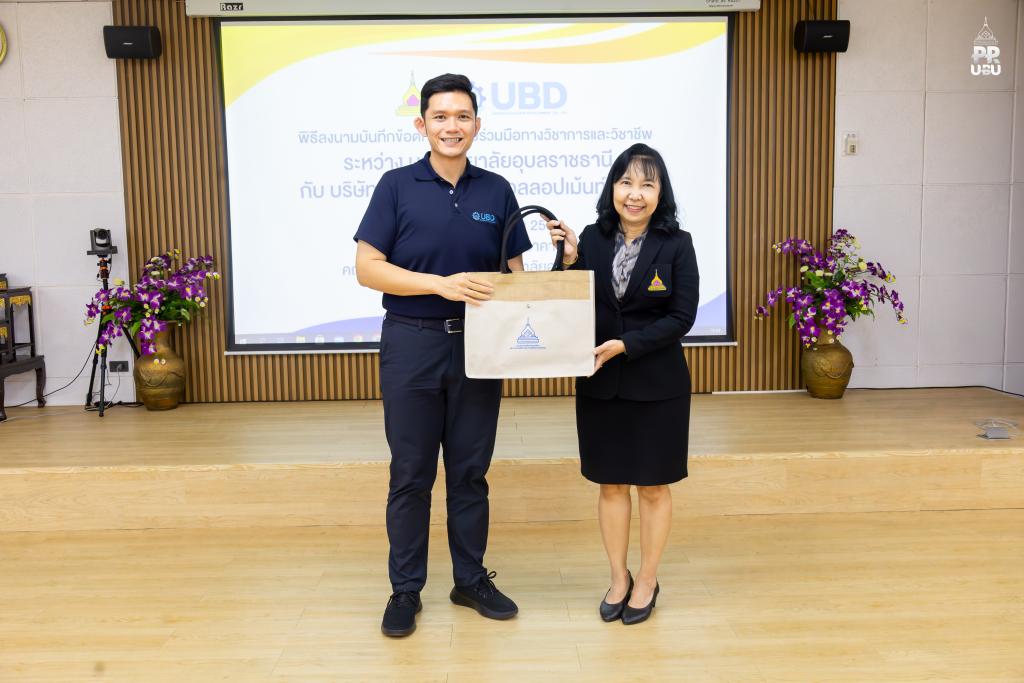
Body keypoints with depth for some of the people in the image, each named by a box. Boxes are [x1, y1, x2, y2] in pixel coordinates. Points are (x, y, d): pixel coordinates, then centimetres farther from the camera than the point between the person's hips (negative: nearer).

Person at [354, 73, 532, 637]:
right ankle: (405, 590, 21)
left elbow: (514, 273, 9)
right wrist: (440, 283, -20)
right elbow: (367, 268, -8)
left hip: (478, 346, 2)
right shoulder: (397, 185, -2)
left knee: (470, 470, 12)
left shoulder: (496, 190, 5)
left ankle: (471, 579, 27)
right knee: (410, 474, 6)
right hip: (411, 344, -2)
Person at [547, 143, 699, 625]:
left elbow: (681, 317, -11)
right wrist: (569, 259, -13)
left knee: (652, 486, 11)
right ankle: (619, 579, 31)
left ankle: (647, 582, 29)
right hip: (599, 383, 3)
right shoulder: (592, 238, 0)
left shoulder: (676, 244, -7)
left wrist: (625, 345, -20)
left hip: (656, 384, -2)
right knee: (610, 484, 13)